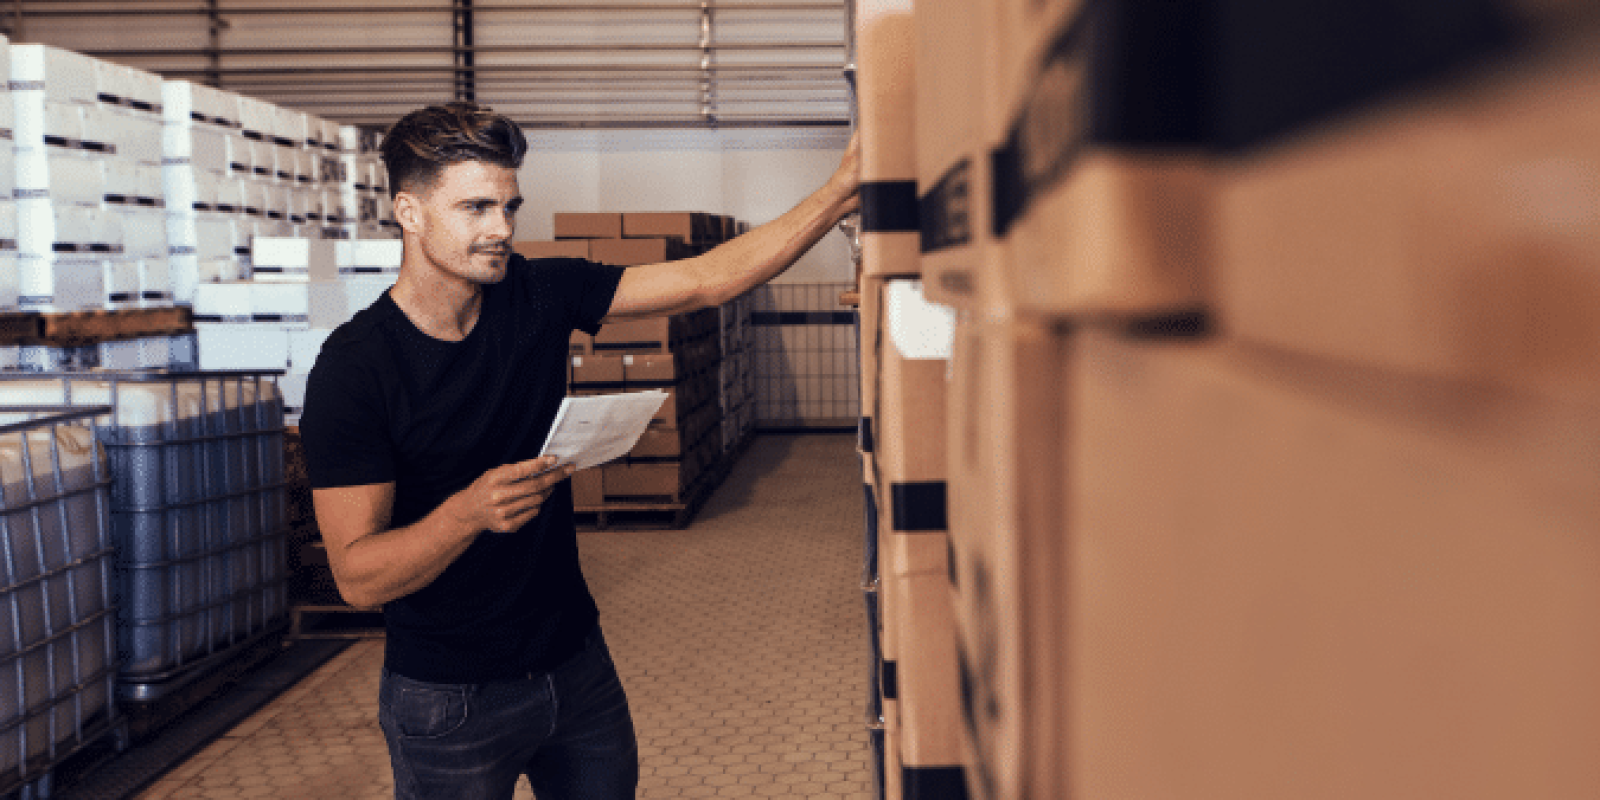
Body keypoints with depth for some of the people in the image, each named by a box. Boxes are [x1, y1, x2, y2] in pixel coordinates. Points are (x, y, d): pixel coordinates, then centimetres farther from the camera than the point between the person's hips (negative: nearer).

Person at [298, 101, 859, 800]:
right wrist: (471, 511, -37)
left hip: (575, 661, 5)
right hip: (450, 701, -5)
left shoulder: (539, 297, -4)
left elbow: (706, 280, -4)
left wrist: (838, 195, -12)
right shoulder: (353, 369, -18)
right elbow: (357, 576, -21)